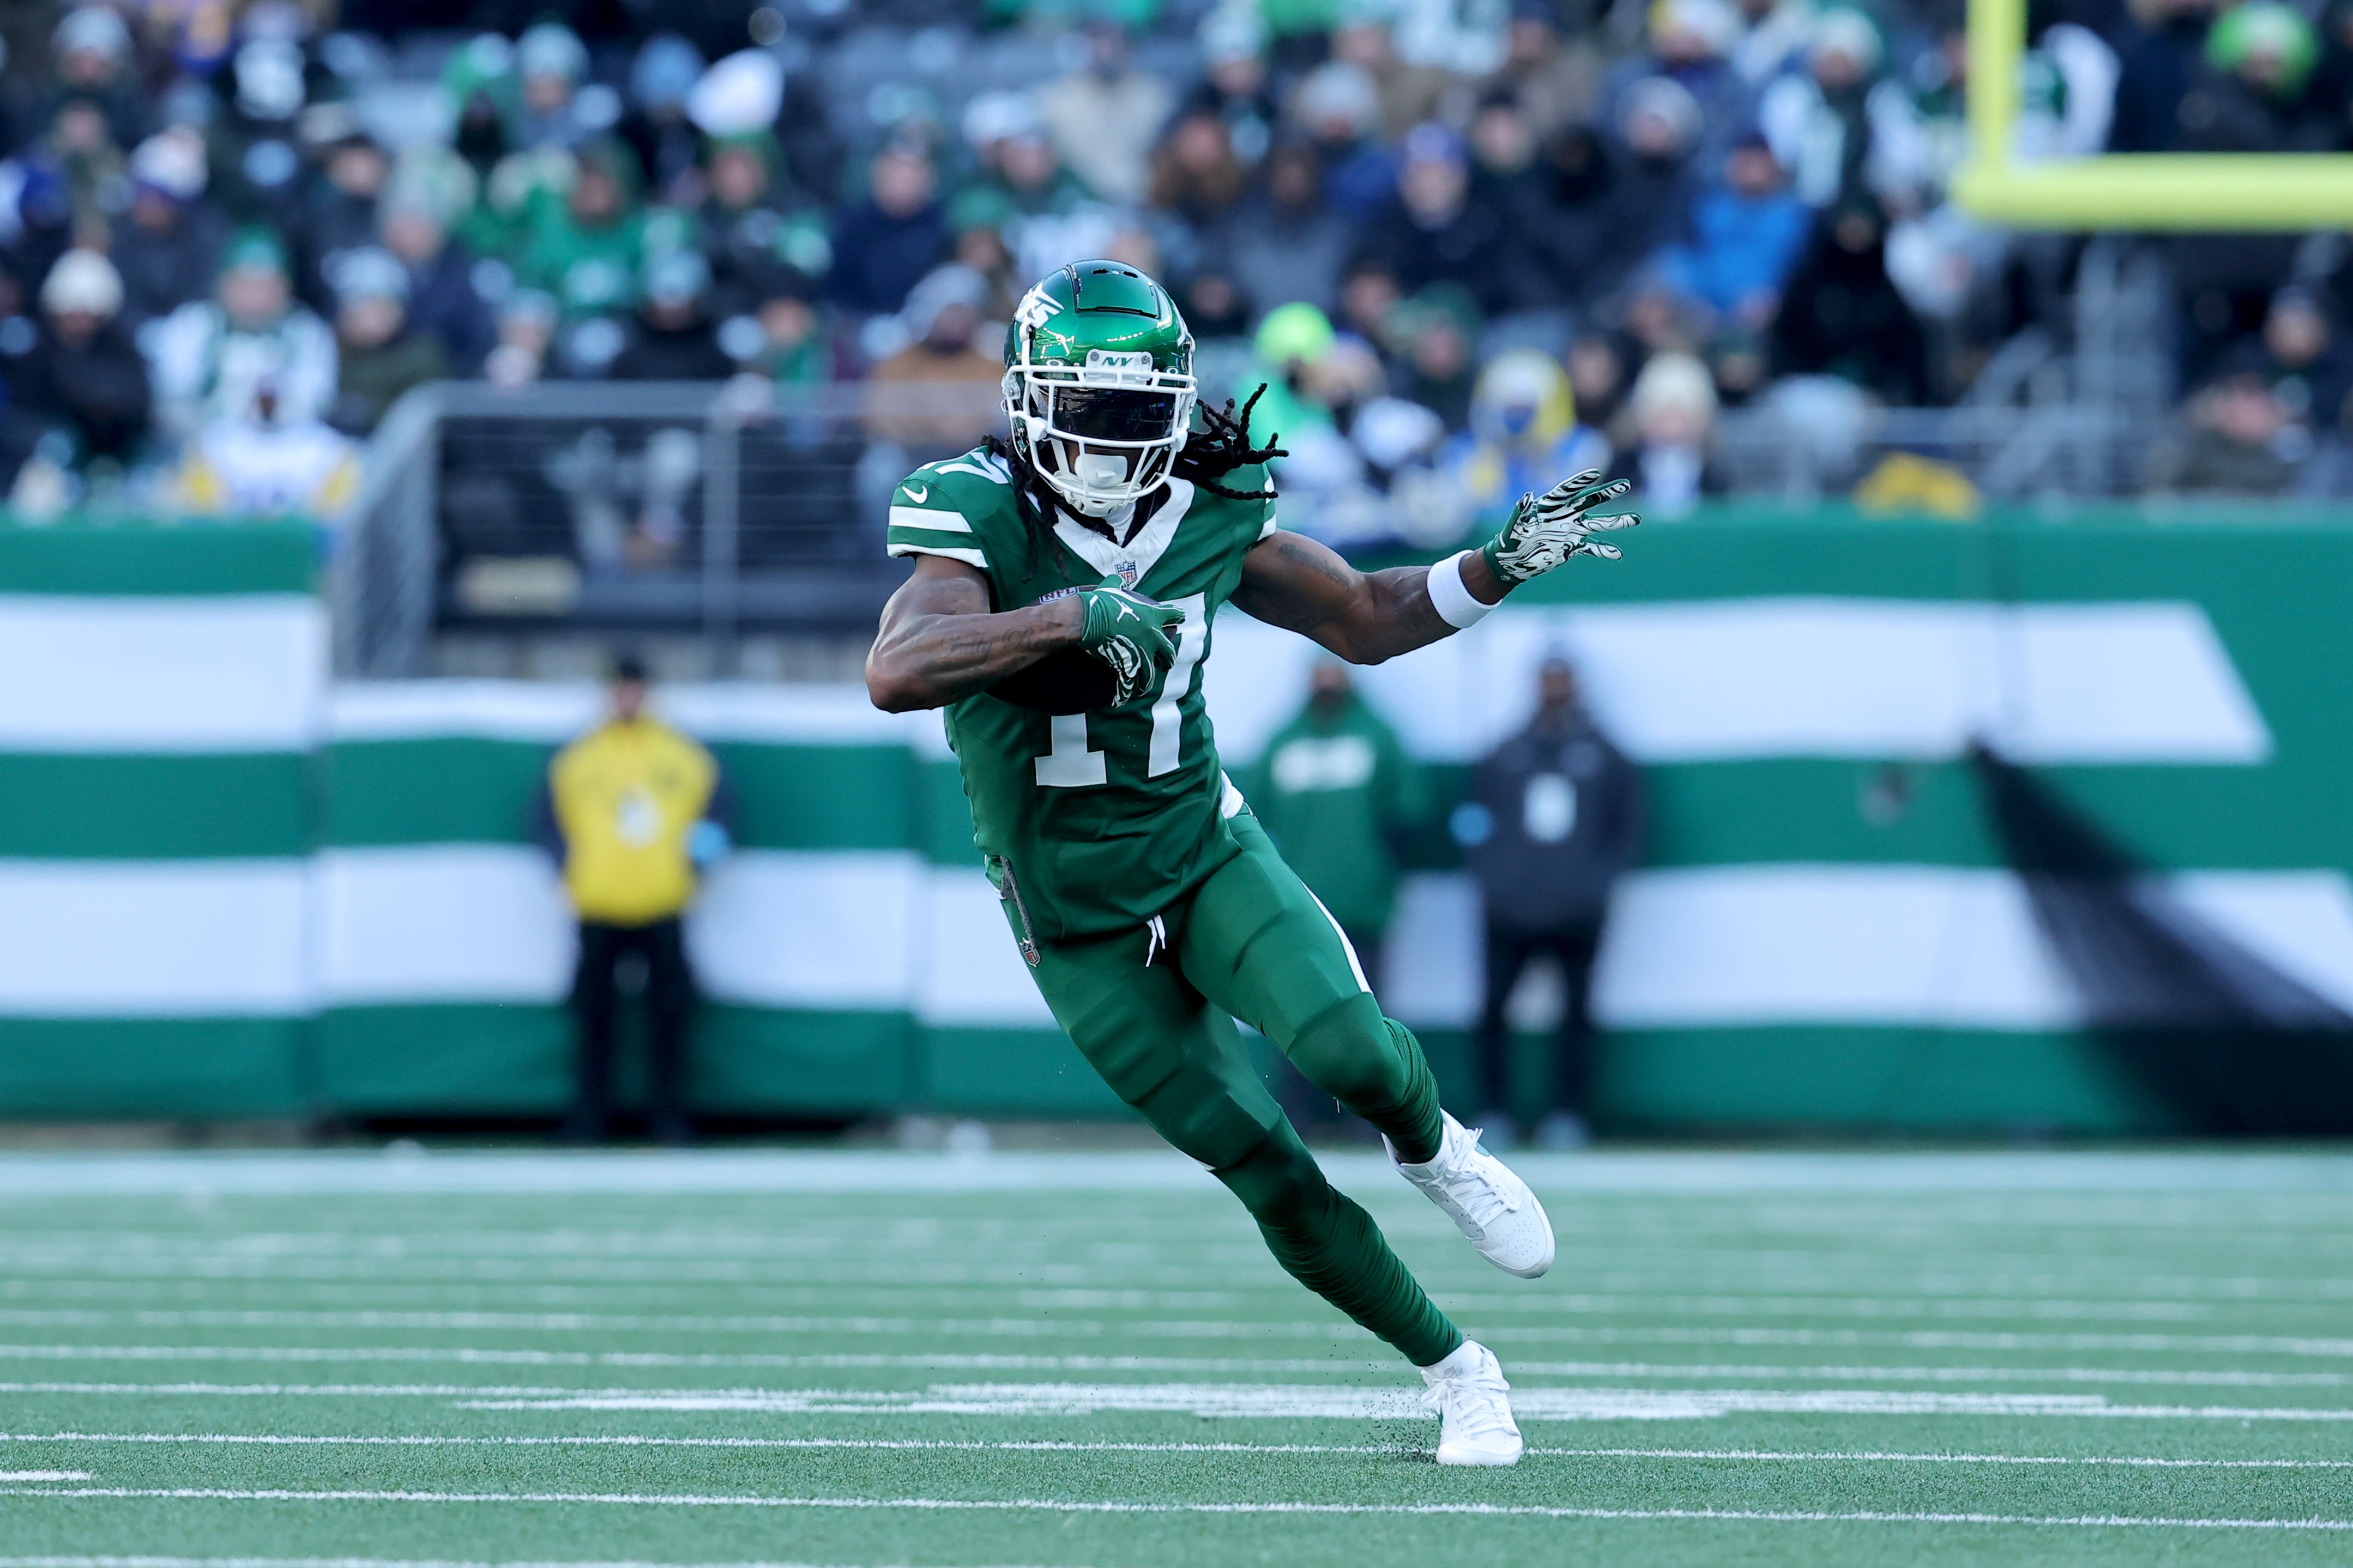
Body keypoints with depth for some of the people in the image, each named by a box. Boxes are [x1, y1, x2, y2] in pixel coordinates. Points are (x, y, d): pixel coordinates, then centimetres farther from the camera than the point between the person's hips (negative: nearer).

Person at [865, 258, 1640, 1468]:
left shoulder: (1207, 517, -6)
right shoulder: (977, 520, -20)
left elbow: (1368, 619, 9)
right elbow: (895, 674, -38)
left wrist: (1500, 567, -5)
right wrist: (1071, 617, -45)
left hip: (1208, 852, 2)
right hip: (1078, 925, -2)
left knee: (1345, 1051, -26)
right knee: (1274, 1186, -4)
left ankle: (1433, 1147, 8)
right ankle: (1453, 1368, 13)